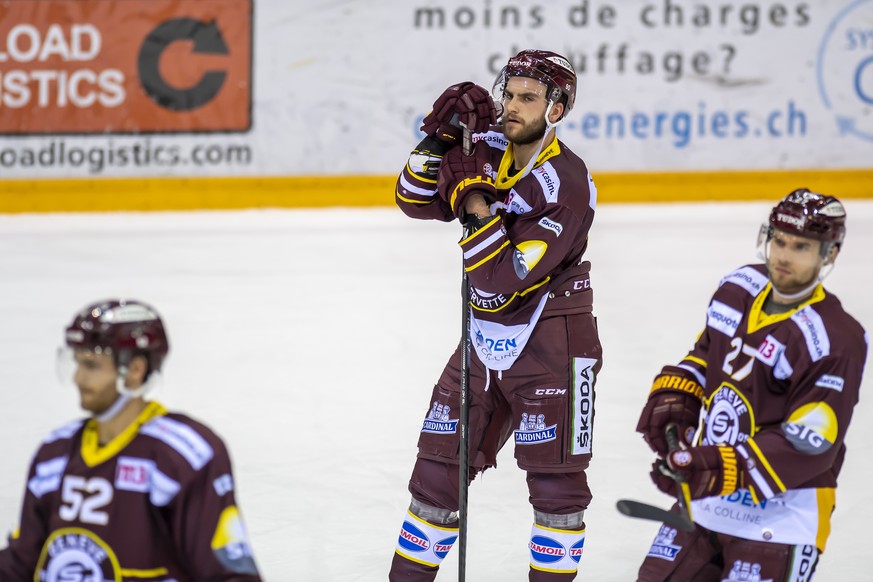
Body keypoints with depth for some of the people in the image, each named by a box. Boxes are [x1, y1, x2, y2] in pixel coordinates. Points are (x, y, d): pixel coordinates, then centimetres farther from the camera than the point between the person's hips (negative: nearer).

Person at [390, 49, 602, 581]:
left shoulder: (568, 185, -21)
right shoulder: (487, 151, 0)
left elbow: (504, 279, -26)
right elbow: (416, 200, 4)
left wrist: (475, 204, -28)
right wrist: (440, 139, -9)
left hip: (551, 342, -6)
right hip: (485, 339, 7)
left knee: (555, 479, -4)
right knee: (439, 466, 9)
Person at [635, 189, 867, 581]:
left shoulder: (836, 340, -20)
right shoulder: (740, 289, 2)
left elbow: (809, 447, -24)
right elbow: (706, 354, 20)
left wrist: (722, 470, -31)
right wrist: (673, 396, 0)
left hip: (780, 514, -7)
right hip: (705, 497, 7)